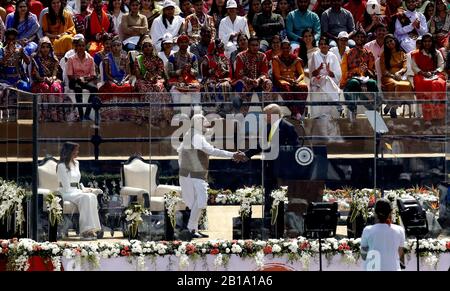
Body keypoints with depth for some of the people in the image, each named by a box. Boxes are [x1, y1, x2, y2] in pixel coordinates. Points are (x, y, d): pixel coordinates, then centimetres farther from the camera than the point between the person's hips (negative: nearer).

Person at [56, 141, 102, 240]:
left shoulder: (76, 164, 18)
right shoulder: (61, 166, -8)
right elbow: (67, 188, -13)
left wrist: (84, 189, 4)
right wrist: (82, 191, -12)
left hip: (76, 191, 7)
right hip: (67, 194, -7)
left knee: (92, 196, -24)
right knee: (86, 197, -33)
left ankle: (91, 229, -31)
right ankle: (85, 231, -36)